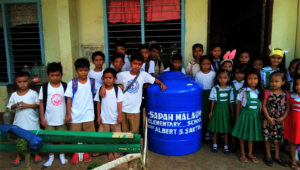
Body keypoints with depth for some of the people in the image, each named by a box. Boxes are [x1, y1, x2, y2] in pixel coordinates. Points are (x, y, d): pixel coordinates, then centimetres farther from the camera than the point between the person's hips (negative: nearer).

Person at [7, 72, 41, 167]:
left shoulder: (33, 93, -7)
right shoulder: (14, 95, 1)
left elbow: (38, 105, -7)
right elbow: (10, 107, 6)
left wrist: (27, 105, -19)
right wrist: (15, 105, -15)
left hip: (31, 121, -2)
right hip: (19, 121, 3)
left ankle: (36, 154, 29)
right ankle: (18, 156, 32)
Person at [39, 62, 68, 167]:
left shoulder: (65, 86, -3)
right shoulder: (44, 87, -5)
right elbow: (41, 103, -1)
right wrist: (42, 117, -4)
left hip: (62, 118, 0)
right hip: (49, 119, 0)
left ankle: (62, 155, 29)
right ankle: (51, 156, 27)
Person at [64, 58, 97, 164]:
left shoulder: (92, 82, -1)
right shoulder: (72, 83, -6)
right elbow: (69, 99, -4)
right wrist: (68, 114, -6)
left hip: (88, 115, 1)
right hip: (75, 115, -1)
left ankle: (86, 153, 30)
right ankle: (75, 154, 29)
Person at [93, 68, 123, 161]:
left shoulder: (118, 89, -7)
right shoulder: (100, 89, -3)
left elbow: (119, 103, -6)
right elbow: (98, 103, 3)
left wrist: (120, 115, -10)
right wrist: (98, 116, 3)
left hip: (115, 118, -1)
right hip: (104, 118, 1)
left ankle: (116, 152, 27)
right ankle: (109, 152, 26)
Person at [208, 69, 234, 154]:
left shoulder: (230, 89, -4)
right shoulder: (215, 88, -6)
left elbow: (231, 102, 1)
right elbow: (213, 101, -1)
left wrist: (232, 112, 3)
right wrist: (211, 111, 1)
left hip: (226, 110, 0)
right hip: (217, 109, 0)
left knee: (226, 128, 8)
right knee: (215, 127, 11)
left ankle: (226, 146, 24)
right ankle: (215, 144, 28)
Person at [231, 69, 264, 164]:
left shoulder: (259, 92, 1)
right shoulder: (243, 91, -9)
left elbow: (260, 105, 7)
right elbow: (239, 105, -3)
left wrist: (260, 116, 5)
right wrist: (237, 117, 0)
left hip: (255, 116, 3)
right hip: (244, 114, -3)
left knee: (252, 135, 14)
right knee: (242, 135, 7)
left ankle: (250, 153, 29)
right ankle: (242, 154, 23)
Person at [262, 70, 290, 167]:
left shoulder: (286, 94, -2)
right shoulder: (268, 92, -7)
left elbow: (288, 107, 1)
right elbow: (264, 106, -6)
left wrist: (283, 117, -10)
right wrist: (269, 118, -13)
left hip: (280, 121, 2)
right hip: (268, 120, -2)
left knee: (277, 139, 14)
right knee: (267, 138, 6)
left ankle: (277, 157, 29)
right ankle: (268, 157, 21)